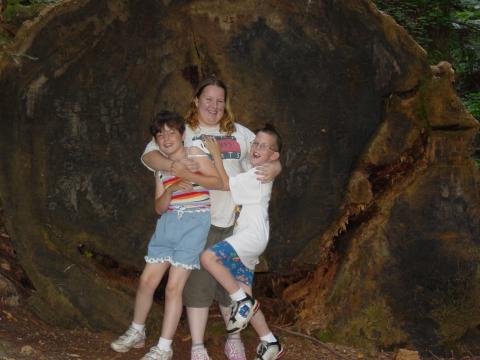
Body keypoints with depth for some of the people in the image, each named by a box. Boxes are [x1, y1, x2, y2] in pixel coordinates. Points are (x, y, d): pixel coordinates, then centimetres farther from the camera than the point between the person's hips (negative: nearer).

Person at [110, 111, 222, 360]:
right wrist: (171, 189, -14)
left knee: (173, 287, -6)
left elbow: (219, 182, -11)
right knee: (147, 281, 5)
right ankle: (136, 333, 27)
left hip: (194, 225, -5)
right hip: (168, 224, 5)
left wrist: (190, 176, -23)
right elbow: (159, 208, 5)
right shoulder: (160, 167, 12)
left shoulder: (195, 155, -2)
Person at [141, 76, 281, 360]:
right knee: (199, 280, -3)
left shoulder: (240, 133, 13)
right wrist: (173, 165, -26)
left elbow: (270, 158, 14)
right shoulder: (183, 132, 2)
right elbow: (149, 154, -6)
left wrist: (273, 169, -10)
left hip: (234, 220, 3)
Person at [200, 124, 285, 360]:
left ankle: (243, 301, -19)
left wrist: (216, 155, -7)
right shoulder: (253, 176, 21)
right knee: (244, 299, 8)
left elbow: (225, 184, -11)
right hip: (244, 242, 10)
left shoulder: (257, 175, -9)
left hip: (252, 235, -10)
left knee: (208, 257, -29)